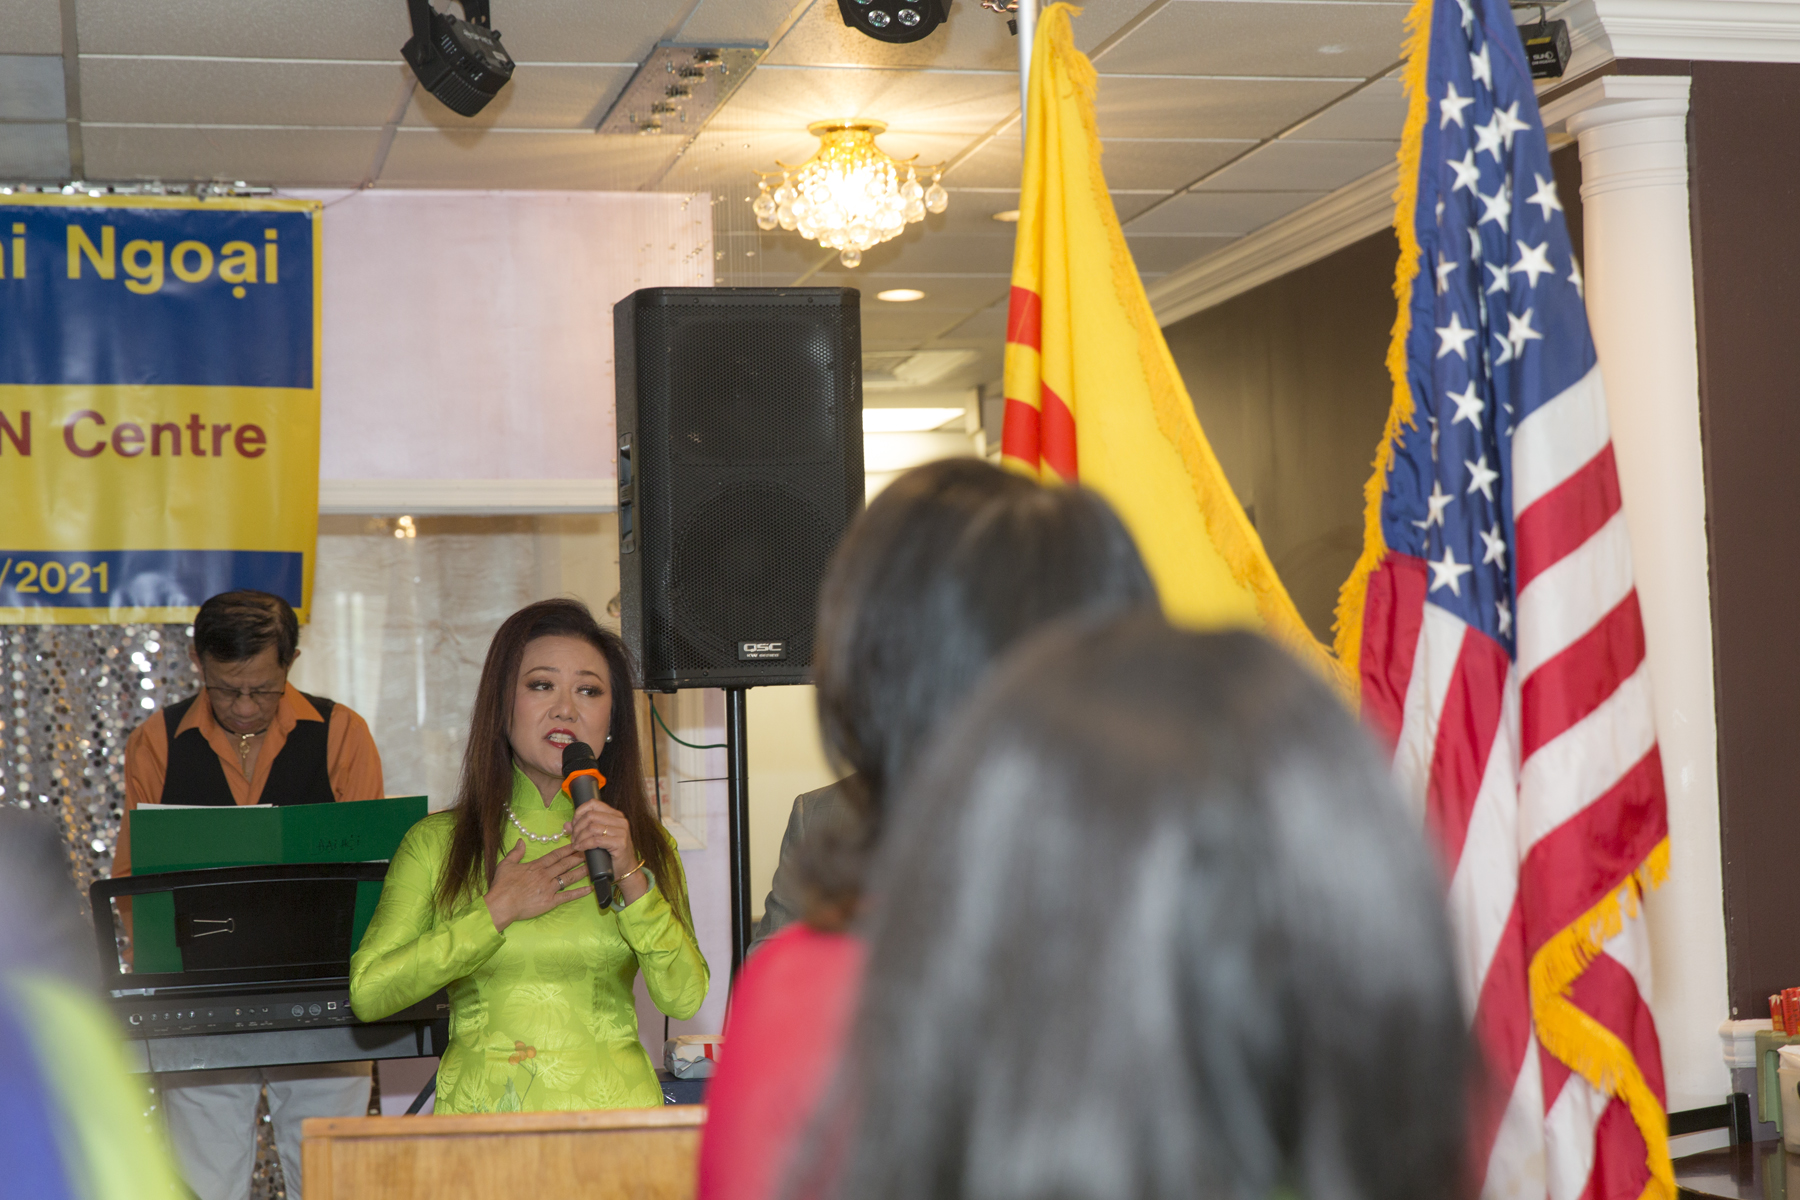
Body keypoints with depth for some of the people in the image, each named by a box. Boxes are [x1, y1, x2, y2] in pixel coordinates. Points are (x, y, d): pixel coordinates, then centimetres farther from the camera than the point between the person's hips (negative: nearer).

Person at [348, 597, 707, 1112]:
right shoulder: (435, 842, 8)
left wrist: (631, 877, -10)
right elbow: (367, 993, -1)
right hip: (480, 1114, 0)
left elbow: (685, 999, 0)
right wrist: (497, 912, -5)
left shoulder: (646, 844, 11)